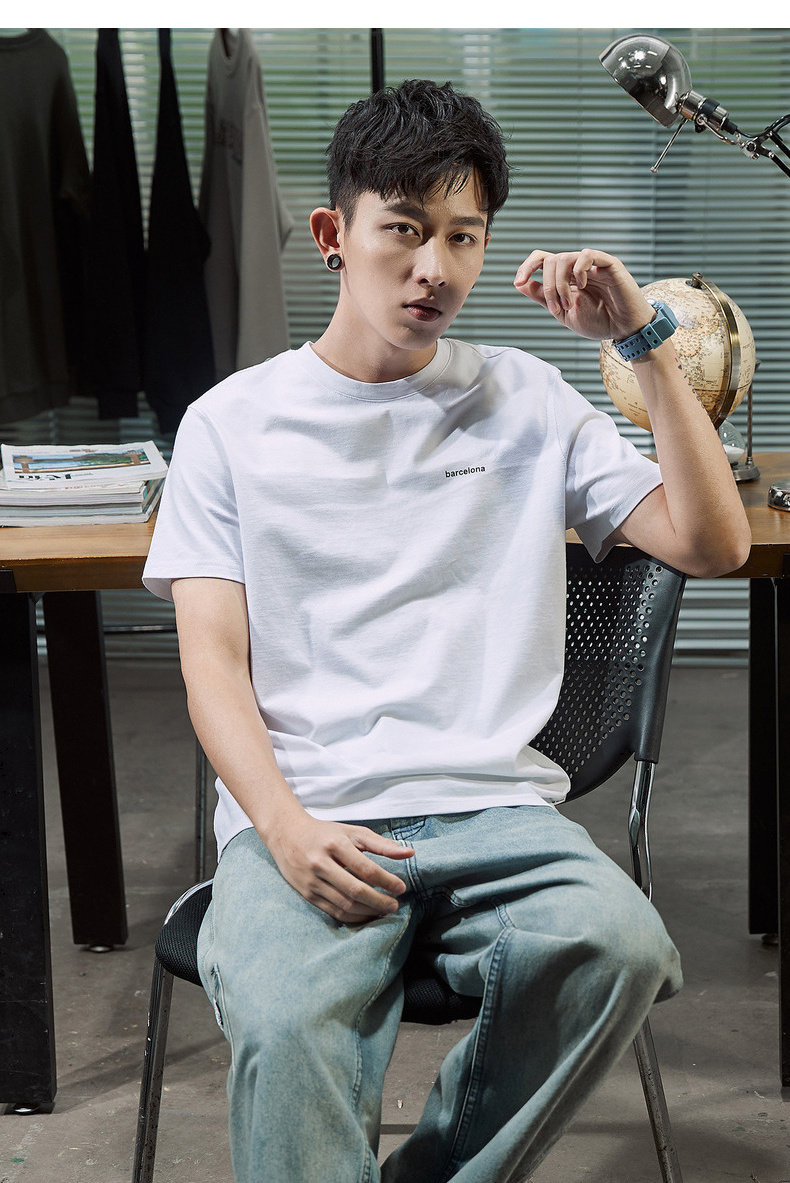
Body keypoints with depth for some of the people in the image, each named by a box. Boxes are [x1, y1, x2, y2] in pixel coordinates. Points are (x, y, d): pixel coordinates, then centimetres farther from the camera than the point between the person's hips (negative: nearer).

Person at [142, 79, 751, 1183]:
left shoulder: (526, 401, 14)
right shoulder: (233, 420, 11)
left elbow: (712, 542, 7)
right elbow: (214, 660, 3)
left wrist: (647, 341, -1)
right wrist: (285, 826, -15)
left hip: (492, 804, 2)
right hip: (300, 813, -2)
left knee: (620, 946, -30)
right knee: (285, 1023, -34)